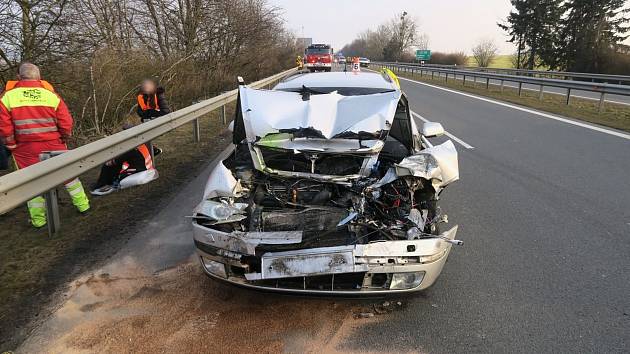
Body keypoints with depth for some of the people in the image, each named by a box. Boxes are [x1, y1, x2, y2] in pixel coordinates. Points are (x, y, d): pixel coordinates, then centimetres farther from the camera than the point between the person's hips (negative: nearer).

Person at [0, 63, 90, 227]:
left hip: (25, 149, 0)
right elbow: (66, 122, -5)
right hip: (53, 145, 1)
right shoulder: (51, 94, -2)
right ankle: (83, 205, 24)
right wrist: (63, 140, 9)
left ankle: (38, 219, 15)